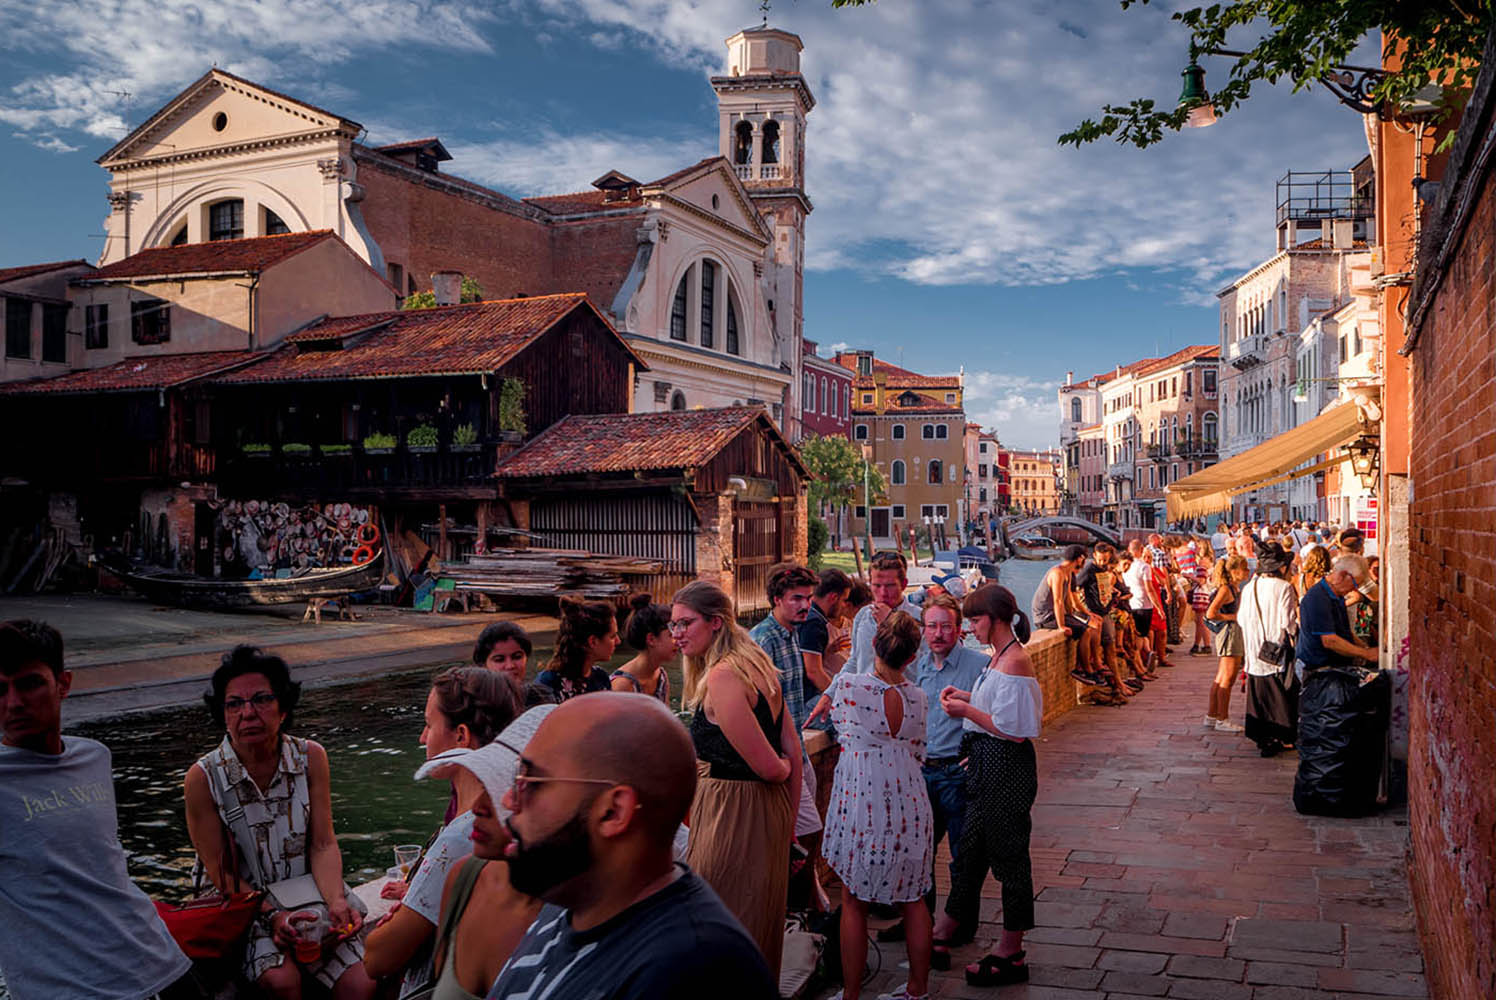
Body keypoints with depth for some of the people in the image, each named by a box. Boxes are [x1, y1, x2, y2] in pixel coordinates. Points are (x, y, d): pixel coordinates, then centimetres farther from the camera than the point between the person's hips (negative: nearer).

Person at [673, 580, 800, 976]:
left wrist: (783, 769, 1)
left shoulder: (720, 677, -21)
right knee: (762, 920, 21)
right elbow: (791, 747, 10)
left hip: (732, 809, -9)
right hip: (771, 809, 9)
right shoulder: (757, 664, 7)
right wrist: (790, 816, 14)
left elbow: (768, 766, -21)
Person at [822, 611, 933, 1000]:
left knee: (854, 903, 9)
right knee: (913, 899, 16)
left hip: (861, 802, -4)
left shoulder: (847, 685, -14)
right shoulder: (918, 697, -2)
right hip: (909, 804, 4)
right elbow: (918, 753, 10)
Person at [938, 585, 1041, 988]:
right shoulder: (1000, 655, 9)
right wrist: (970, 697, 7)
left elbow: (1015, 731, -24)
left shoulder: (1014, 662, -22)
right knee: (971, 847, 18)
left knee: (1008, 854, 3)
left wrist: (967, 712, -16)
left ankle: (1011, 955, 16)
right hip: (988, 766, 10)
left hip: (1006, 768, -10)